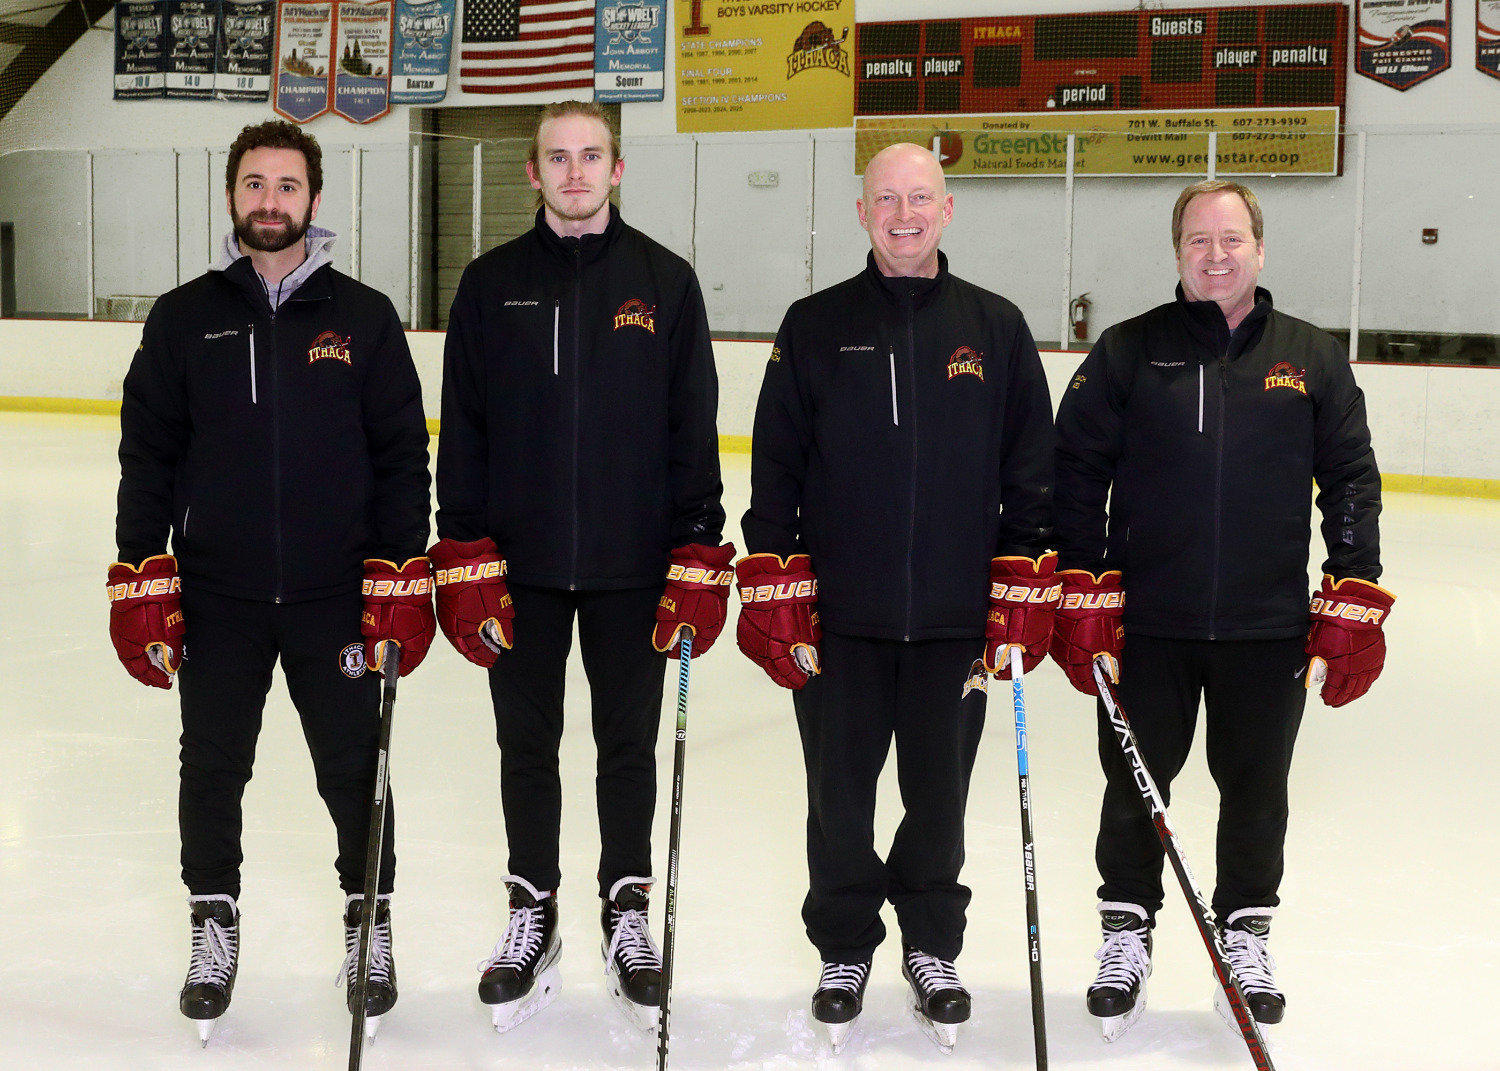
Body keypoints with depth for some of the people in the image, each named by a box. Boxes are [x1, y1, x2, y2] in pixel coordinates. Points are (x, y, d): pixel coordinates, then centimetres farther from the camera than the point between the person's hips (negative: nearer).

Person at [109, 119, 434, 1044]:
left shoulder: (362, 317, 2)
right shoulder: (184, 318, 4)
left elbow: (403, 449, 2)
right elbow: (148, 452, 5)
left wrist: (402, 576, -4)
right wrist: (140, 577, 0)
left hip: (336, 594, -1)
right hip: (216, 595, 1)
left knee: (355, 767, 7)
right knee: (213, 768, 10)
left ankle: (370, 918, 26)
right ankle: (215, 923, 28)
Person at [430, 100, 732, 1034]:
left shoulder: (665, 281, 1)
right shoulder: (493, 283, 3)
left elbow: (695, 428, 1)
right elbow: (463, 428, 3)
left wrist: (699, 561, -5)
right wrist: (463, 557, -3)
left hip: (632, 568, -1)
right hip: (519, 566, 1)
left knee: (630, 746, 10)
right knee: (527, 747, 10)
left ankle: (628, 913, 26)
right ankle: (533, 916, 25)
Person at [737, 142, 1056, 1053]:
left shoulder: (996, 328, 4)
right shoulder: (816, 326, 2)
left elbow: (1033, 471, 5)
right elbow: (775, 467, 2)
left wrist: (1023, 593, -1)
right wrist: (773, 589, -3)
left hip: (956, 619, 1)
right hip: (837, 615, 0)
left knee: (939, 796, 12)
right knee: (840, 797, 9)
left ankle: (933, 947, 31)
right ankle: (846, 952, 27)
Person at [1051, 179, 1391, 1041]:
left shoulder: (1313, 358, 5)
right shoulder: (1128, 352, 1)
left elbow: (1352, 482, 6)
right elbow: (1077, 471, 1)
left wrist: (1353, 606, 0)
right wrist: (1084, 596, -5)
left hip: (1269, 628, 1)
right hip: (1145, 622, -1)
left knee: (1256, 792, 12)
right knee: (1134, 786, 9)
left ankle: (1247, 936, 31)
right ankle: (1128, 934, 27)